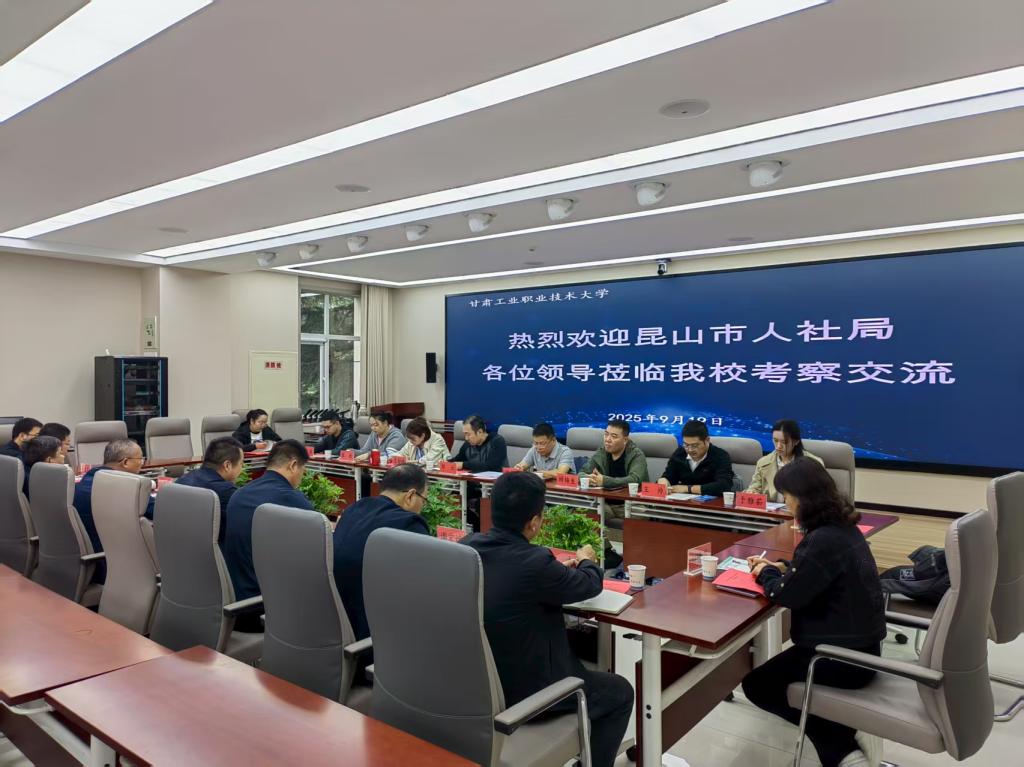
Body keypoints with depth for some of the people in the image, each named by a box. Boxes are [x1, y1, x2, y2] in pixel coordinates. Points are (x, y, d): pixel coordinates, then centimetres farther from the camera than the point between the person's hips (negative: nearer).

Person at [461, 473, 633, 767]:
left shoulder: (467, 545, -8)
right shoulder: (536, 561, -29)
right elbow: (590, 584, -9)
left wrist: (560, 570, 19)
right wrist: (587, 561, 12)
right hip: (520, 691, -7)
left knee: (576, 647, 31)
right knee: (620, 692, 14)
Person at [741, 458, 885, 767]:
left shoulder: (824, 539, -28)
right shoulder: (843, 526, 2)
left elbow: (788, 595, -23)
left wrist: (766, 574, -4)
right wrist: (781, 567, 6)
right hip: (858, 643, 10)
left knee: (756, 684, 8)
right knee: (775, 672, 28)